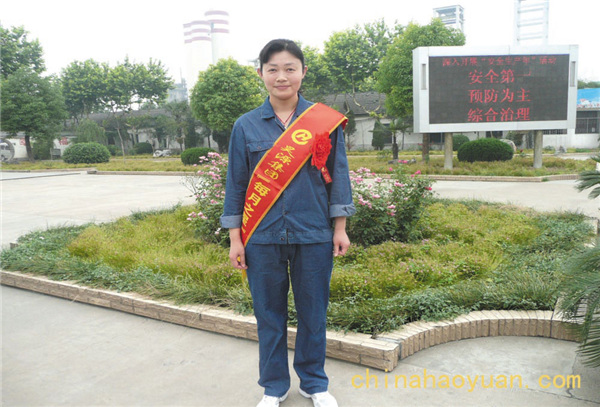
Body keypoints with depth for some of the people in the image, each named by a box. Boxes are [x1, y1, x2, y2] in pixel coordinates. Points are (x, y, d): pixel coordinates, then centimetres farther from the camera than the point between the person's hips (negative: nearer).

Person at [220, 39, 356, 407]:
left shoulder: (325, 120, 1)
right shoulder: (246, 126, 3)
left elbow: (337, 175, 5)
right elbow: (236, 183, 5)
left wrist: (340, 229, 2)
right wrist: (235, 239, 3)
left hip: (313, 235, 0)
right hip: (262, 237, 1)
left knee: (313, 312, 12)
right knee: (269, 314, 12)